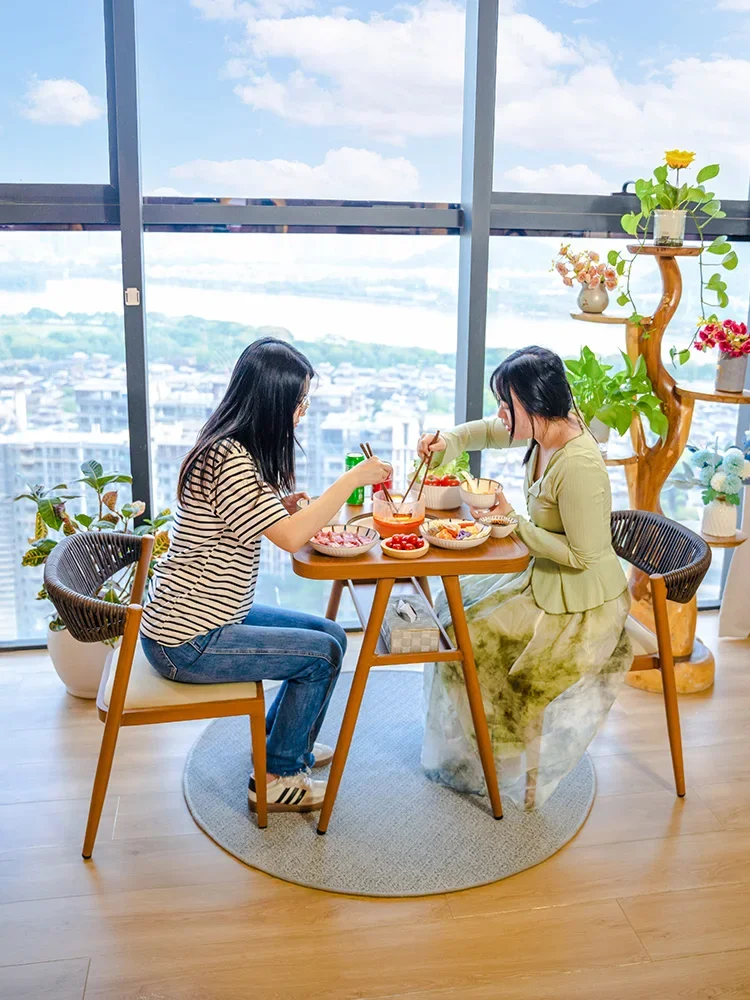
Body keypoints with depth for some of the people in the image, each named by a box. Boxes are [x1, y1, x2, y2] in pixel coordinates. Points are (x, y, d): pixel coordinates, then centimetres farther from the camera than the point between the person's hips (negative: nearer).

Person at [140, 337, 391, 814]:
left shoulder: (231, 449, 7)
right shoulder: (230, 460, -25)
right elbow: (291, 537, -30)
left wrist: (283, 506, 1)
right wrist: (352, 479, -21)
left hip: (215, 616, 10)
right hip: (186, 644, -10)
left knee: (331, 632, 11)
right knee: (323, 652, -6)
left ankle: (285, 741, 30)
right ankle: (276, 777, 10)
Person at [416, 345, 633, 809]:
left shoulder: (579, 466, -32)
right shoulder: (548, 428, -5)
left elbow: (583, 554, -28)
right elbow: (489, 432, 14)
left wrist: (514, 521, -23)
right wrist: (446, 442, -5)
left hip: (581, 604, -10)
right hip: (549, 579, 10)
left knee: (472, 640, -7)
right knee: (459, 604, 15)